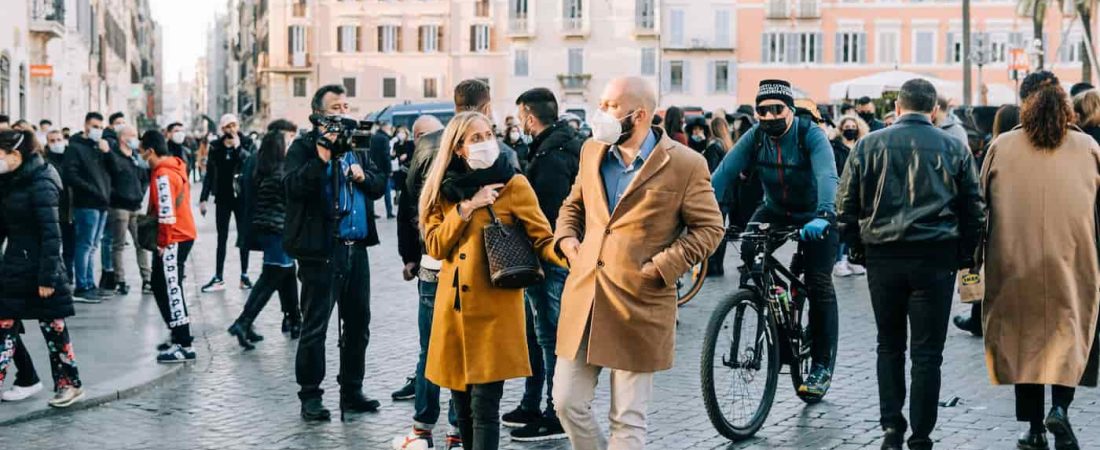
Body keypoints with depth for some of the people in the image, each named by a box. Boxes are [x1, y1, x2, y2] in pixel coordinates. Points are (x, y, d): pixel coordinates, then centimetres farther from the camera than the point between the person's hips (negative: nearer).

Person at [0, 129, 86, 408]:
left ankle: (70, 384, 16)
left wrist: (47, 277, -20)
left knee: (53, 327, 4)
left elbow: (51, 234, -18)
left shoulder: (41, 184, -16)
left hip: (39, 269, -8)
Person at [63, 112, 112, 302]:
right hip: (86, 204, -7)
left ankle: (90, 285, 18)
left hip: (102, 203, 7)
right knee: (85, 246, -6)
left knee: (92, 247, 12)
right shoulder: (75, 147, -4)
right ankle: (82, 288, -3)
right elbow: (70, 176, -12)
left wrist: (107, 152, -5)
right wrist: (92, 190, -15)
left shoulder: (101, 146, 17)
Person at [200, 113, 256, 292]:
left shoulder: (247, 144, -2)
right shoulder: (216, 147, 2)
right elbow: (210, 173, 3)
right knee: (222, 238, 6)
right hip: (223, 198, 1)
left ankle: (244, 275, 15)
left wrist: (238, 147, -19)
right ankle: (218, 278, 8)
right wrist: (203, 198, -1)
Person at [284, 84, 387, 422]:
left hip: (356, 248, 7)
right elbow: (293, 186, -19)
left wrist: (363, 176, -4)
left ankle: (351, 391, 24)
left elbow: (380, 185, 15)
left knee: (358, 324, 12)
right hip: (321, 250, -7)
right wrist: (322, 157, -26)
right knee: (315, 327, -2)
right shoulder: (303, 148, -3)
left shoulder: (357, 147, 16)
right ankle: (310, 396, 8)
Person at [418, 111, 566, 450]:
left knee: (483, 406, -9)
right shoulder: (445, 189, 10)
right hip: (453, 309, 4)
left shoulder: (513, 185, -2)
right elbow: (435, 247, 2)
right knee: (462, 406, 11)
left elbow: (543, 240, -5)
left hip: (493, 309, -4)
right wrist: (467, 208, -9)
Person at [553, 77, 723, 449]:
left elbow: (709, 228, -3)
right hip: (583, 297, 5)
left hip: (638, 304, -5)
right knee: (567, 404, 7)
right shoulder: (592, 151, 10)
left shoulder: (685, 165, -8)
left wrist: (658, 268, -11)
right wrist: (567, 238, 5)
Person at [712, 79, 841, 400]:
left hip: (815, 216, -3)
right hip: (775, 210, 4)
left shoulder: (811, 135, -24)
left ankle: (823, 366, -1)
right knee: (749, 245, -26)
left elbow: (827, 176, -40)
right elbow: (724, 172, -23)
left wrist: (823, 216, -58)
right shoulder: (755, 138, -13)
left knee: (819, 285, -10)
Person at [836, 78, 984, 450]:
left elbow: (846, 205, 3)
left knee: (889, 346, 15)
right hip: (935, 258, -1)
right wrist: (965, 256, 15)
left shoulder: (869, 145, 2)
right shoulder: (953, 148, 3)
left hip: (882, 256, 1)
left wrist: (857, 246, 15)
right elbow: (974, 210, 5)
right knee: (927, 352, 4)